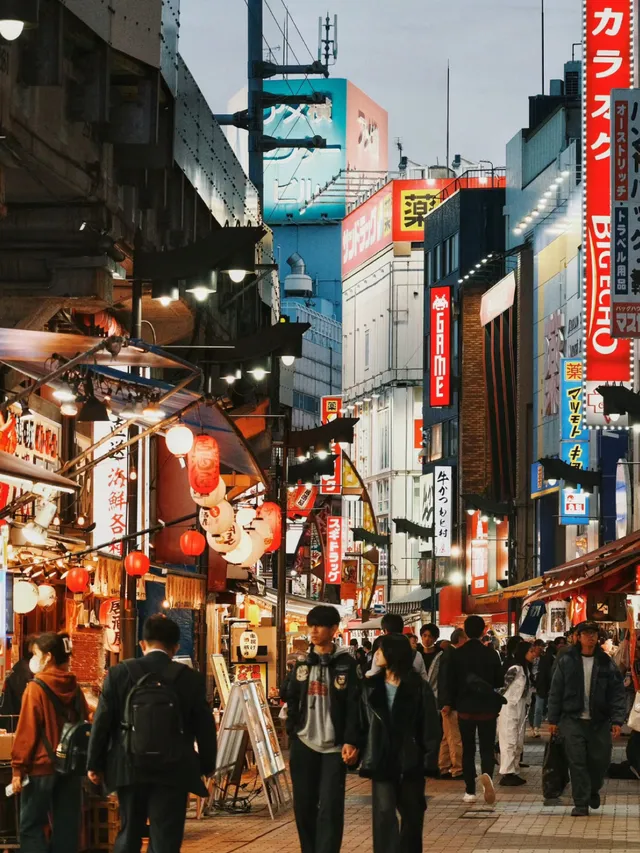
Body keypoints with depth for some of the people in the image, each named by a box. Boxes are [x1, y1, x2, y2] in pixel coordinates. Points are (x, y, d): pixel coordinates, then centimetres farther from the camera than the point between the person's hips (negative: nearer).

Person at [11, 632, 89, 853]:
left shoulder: (36, 688, -10)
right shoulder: (74, 688, 6)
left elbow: (26, 732, -12)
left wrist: (18, 768, -8)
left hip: (42, 766, -6)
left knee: (30, 826, 1)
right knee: (66, 826, 8)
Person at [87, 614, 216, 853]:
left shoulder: (119, 673, -1)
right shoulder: (191, 678, -2)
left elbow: (102, 721, 1)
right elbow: (205, 726, 3)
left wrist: (95, 764, 11)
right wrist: (206, 766, 16)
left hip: (130, 768, 2)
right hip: (173, 771, -2)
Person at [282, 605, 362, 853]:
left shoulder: (346, 664, -2)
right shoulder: (303, 664, 11)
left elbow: (354, 706, -6)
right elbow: (292, 701, 15)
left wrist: (351, 741, -15)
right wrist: (293, 731, 3)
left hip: (334, 746, -4)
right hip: (304, 744, 4)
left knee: (330, 808, -8)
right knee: (304, 805, 7)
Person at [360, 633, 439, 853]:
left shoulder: (418, 688, -5)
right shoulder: (371, 687, 5)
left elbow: (430, 727, -5)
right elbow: (363, 722, 8)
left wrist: (431, 758, -11)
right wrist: (358, 750, 1)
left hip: (410, 762, -1)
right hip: (382, 761, 1)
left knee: (412, 815, 11)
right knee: (384, 813, -11)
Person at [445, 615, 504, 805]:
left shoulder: (457, 654, -5)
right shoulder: (491, 654, -6)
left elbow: (452, 682, -3)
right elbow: (499, 682, 0)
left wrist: (450, 704, 13)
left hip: (465, 709, 0)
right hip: (487, 709, 0)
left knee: (468, 750, 10)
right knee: (487, 748, 3)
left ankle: (470, 791, 9)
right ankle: (486, 774, -28)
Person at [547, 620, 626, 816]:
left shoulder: (606, 663, 2)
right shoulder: (566, 662, 1)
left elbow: (617, 693, 1)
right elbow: (555, 692, 4)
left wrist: (617, 720, -7)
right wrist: (553, 719, 2)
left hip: (599, 721, 1)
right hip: (573, 720, -1)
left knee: (600, 760, 6)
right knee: (577, 762, -5)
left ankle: (593, 790, 35)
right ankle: (581, 803, 2)